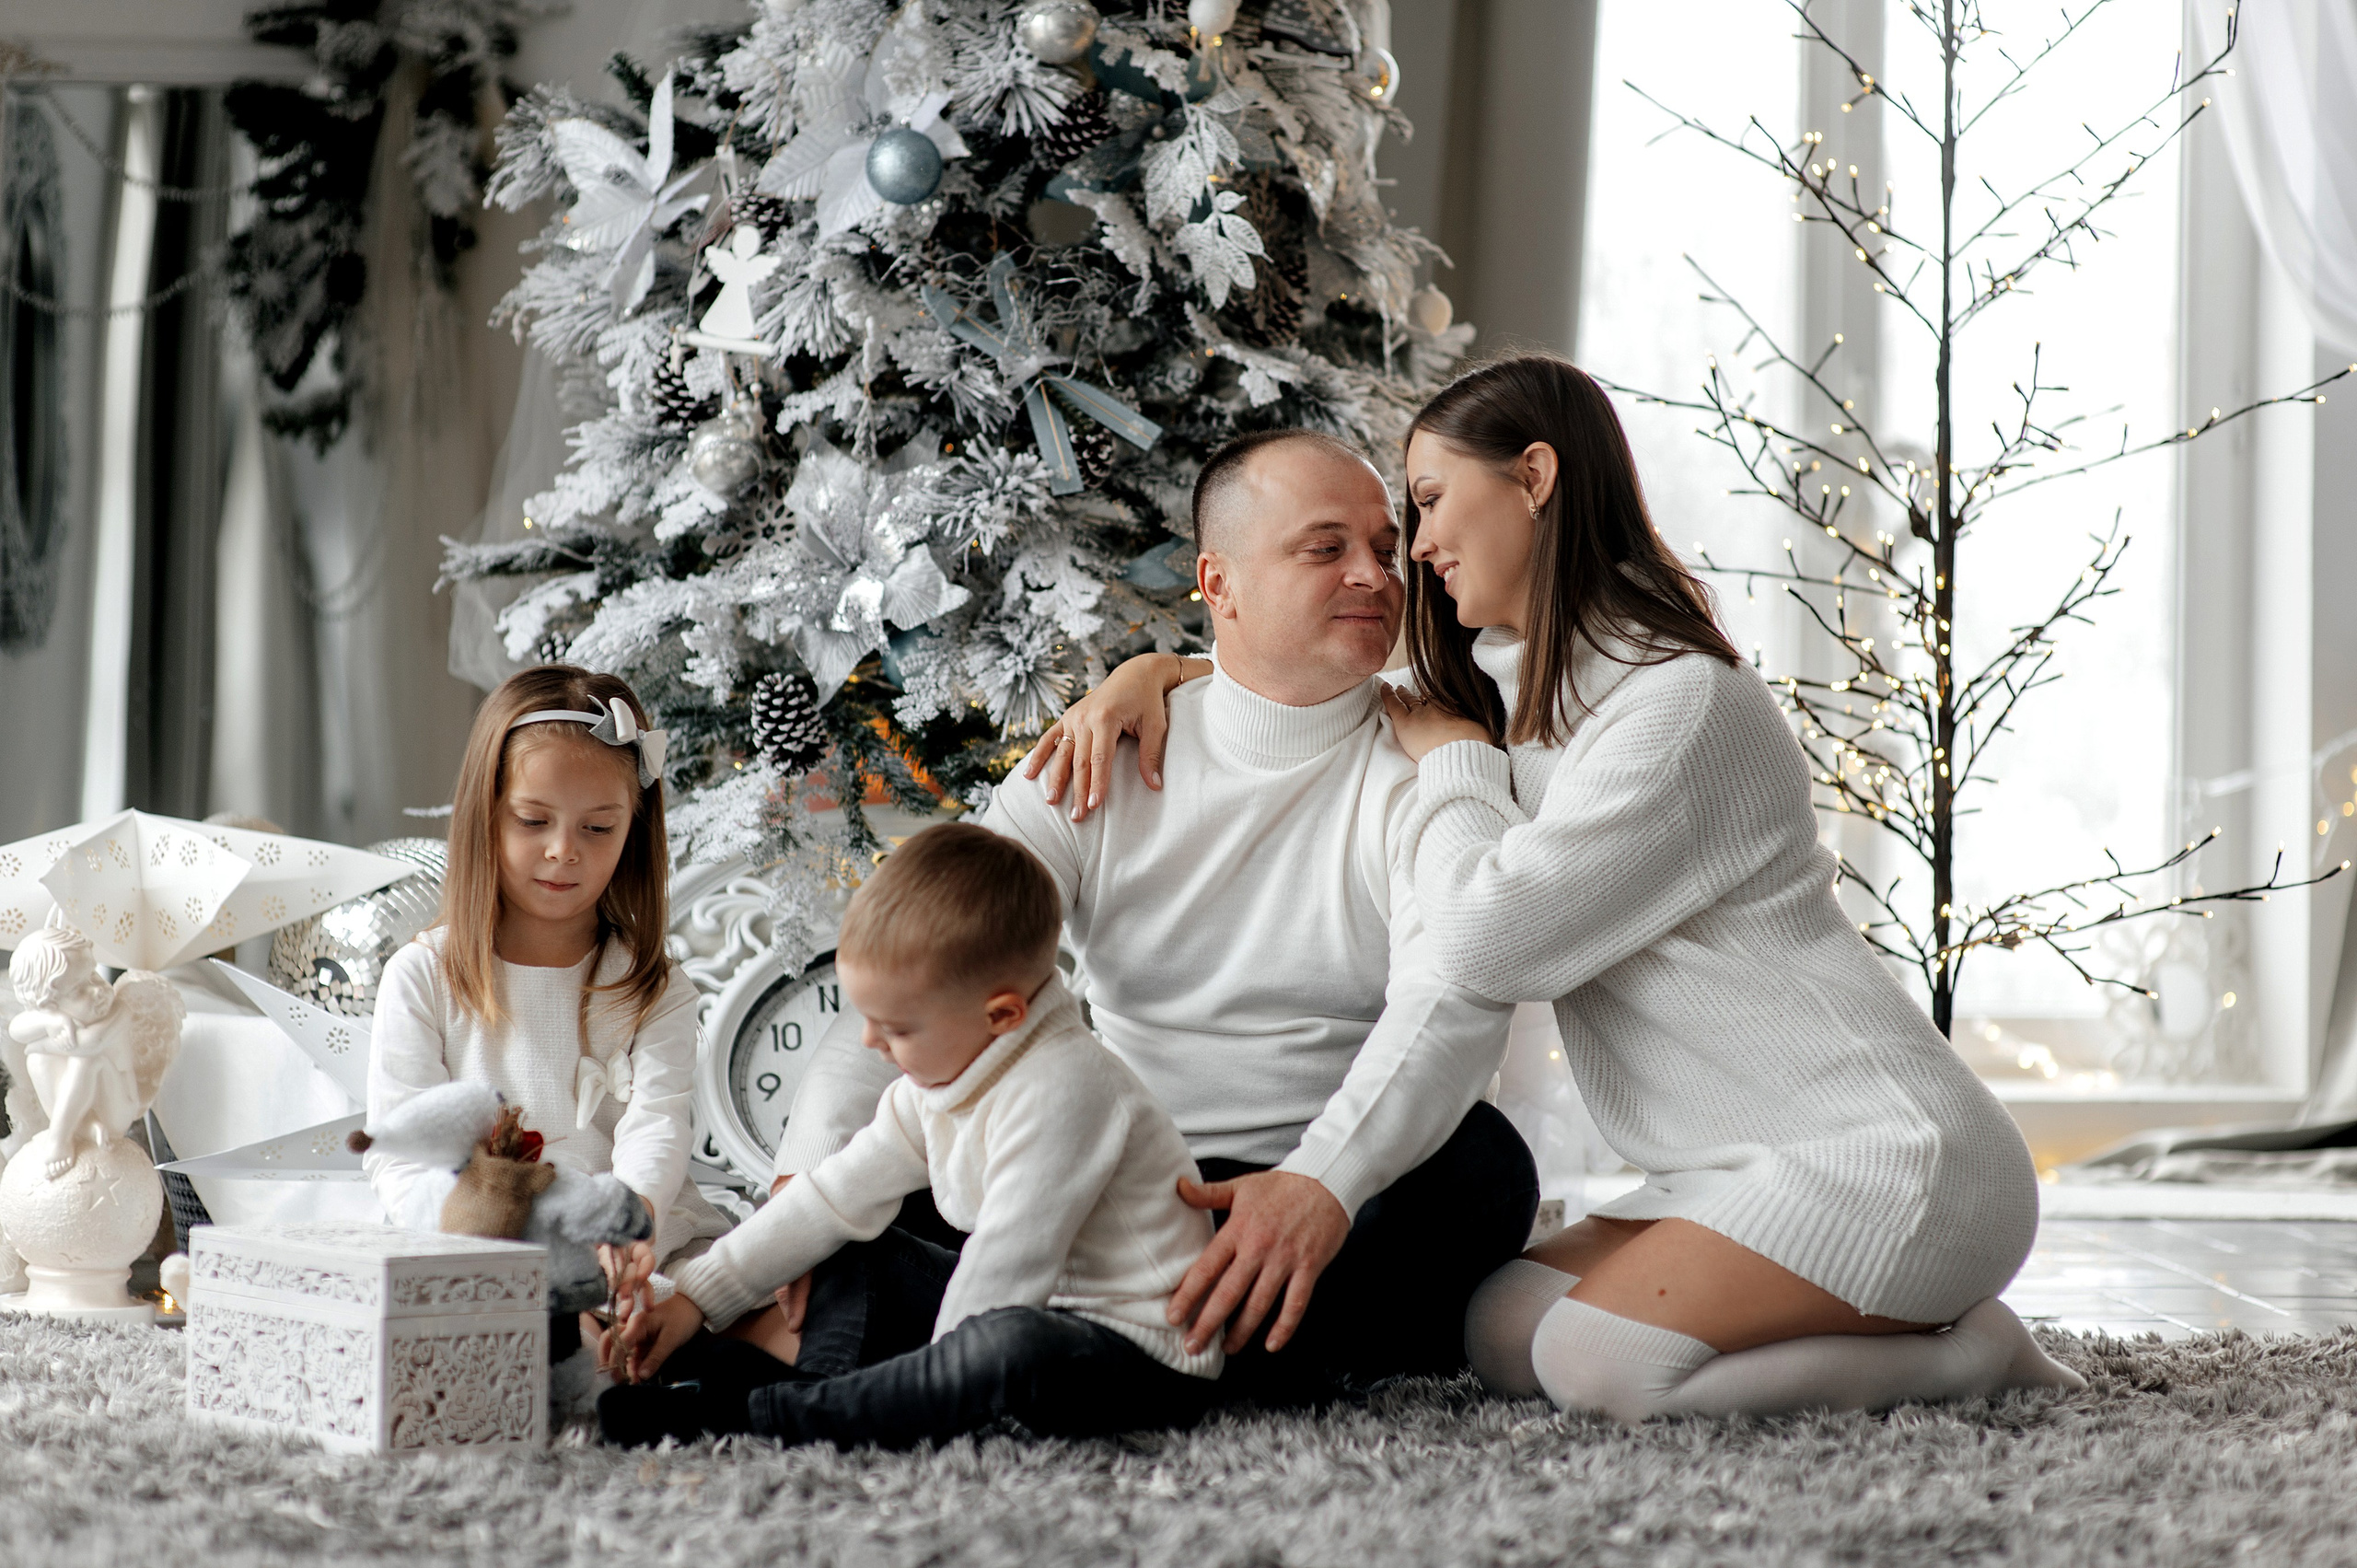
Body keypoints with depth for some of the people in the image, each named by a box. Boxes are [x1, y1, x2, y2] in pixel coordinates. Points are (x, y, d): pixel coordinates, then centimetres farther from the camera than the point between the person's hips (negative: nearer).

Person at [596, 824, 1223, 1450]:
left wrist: (937, 1383, -18)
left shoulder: (1061, 1089, -25)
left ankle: (754, 1411, -28)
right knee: (862, 1258, 18)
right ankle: (816, 1377, -9)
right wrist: (697, 1298, 9)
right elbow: (836, 1195, 10)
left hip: (1145, 1356, -10)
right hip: (1037, 1307, 10)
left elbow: (1007, 1260, -27)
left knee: (1014, 1351, -39)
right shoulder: (942, 1074, 5)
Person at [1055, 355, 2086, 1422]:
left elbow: (1488, 939, -24)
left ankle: (1967, 1350, -5)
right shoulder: (1522, 695, 13)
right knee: (1500, 1332, -6)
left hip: (1884, 1161, -10)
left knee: (1601, 1358, -25)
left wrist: (1452, 759, -7)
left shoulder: (1684, 700, -17)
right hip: (1736, 1168, 10)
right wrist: (1150, 672, 8)